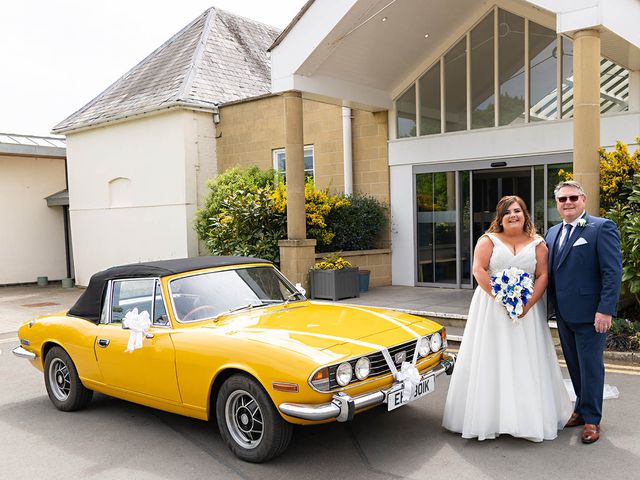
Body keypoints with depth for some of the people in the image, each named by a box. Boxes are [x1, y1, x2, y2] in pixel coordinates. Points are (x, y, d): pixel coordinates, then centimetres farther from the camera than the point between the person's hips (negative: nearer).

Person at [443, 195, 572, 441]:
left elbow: (543, 276, 0)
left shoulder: (537, 244, 6)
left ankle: (530, 417, 15)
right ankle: (487, 415, 9)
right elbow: (478, 270, -9)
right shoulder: (489, 240, 1)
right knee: (490, 361, 1)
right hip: (491, 308, -1)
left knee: (525, 362, 4)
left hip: (527, 309, 2)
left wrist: (528, 304, -13)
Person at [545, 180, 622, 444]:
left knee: (590, 366, 4)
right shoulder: (552, 233, 13)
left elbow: (613, 271, -14)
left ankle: (592, 419, 17)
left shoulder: (601, 227, -9)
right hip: (563, 314, 7)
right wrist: (551, 305, 6)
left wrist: (606, 310, -20)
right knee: (574, 365, 17)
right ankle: (581, 409, 32)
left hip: (589, 314, -6)